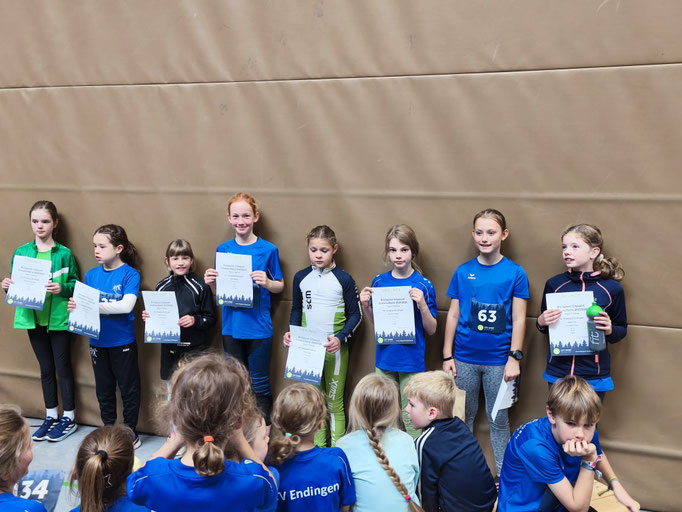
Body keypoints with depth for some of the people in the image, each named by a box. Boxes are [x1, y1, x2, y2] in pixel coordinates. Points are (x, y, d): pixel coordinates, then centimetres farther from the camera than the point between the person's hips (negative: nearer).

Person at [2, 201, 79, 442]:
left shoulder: (64, 254, -7)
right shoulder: (21, 252, 3)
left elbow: (75, 284, -5)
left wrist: (62, 289, -25)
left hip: (58, 319, -4)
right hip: (33, 318, 4)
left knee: (62, 367, 6)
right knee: (46, 368, 15)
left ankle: (69, 418, 19)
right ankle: (51, 416, 29)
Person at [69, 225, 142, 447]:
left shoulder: (130, 274, -11)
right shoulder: (91, 274, 4)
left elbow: (126, 306, -23)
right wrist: (75, 306, -20)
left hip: (123, 342, -5)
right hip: (97, 341, 5)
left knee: (129, 387, 7)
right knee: (103, 388, 17)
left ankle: (131, 431, 21)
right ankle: (108, 429, 33)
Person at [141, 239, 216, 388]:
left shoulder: (200, 286, -6)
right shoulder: (162, 286, 7)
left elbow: (211, 318, -4)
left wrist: (195, 320, -21)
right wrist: (148, 317, -3)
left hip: (195, 349, -4)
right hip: (169, 349, 4)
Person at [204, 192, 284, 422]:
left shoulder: (268, 250, -6)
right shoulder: (223, 249, 3)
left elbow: (280, 286, 1)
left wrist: (266, 282, -19)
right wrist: (211, 282, -11)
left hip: (258, 328, -3)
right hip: (231, 327, 3)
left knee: (259, 385, 5)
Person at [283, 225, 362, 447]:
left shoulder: (344, 279, -7)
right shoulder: (301, 277, 3)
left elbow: (355, 314, -3)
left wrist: (340, 338, -17)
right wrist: (291, 332, -3)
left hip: (335, 349, -3)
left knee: (334, 402, 4)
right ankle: (317, 447, 25)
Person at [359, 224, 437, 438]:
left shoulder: (423, 285, -8)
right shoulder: (379, 282, 3)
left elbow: (431, 330, -4)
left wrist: (422, 305, -21)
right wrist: (366, 306, -6)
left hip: (412, 360, -4)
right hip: (385, 358, 4)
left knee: (410, 417, 3)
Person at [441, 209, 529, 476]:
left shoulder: (515, 273, -4)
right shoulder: (463, 272, 2)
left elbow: (518, 320, -3)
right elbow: (453, 315, 5)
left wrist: (514, 357, -9)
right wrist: (447, 356, 2)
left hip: (499, 360, -2)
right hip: (465, 358, 2)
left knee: (498, 420, 9)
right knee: (463, 416, 13)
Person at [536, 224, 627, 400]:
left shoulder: (612, 288, -3)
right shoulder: (554, 284, 2)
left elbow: (622, 329, 6)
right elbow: (543, 325, 13)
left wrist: (610, 330, -15)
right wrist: (541, 322, -9)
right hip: (558, 372, 2)